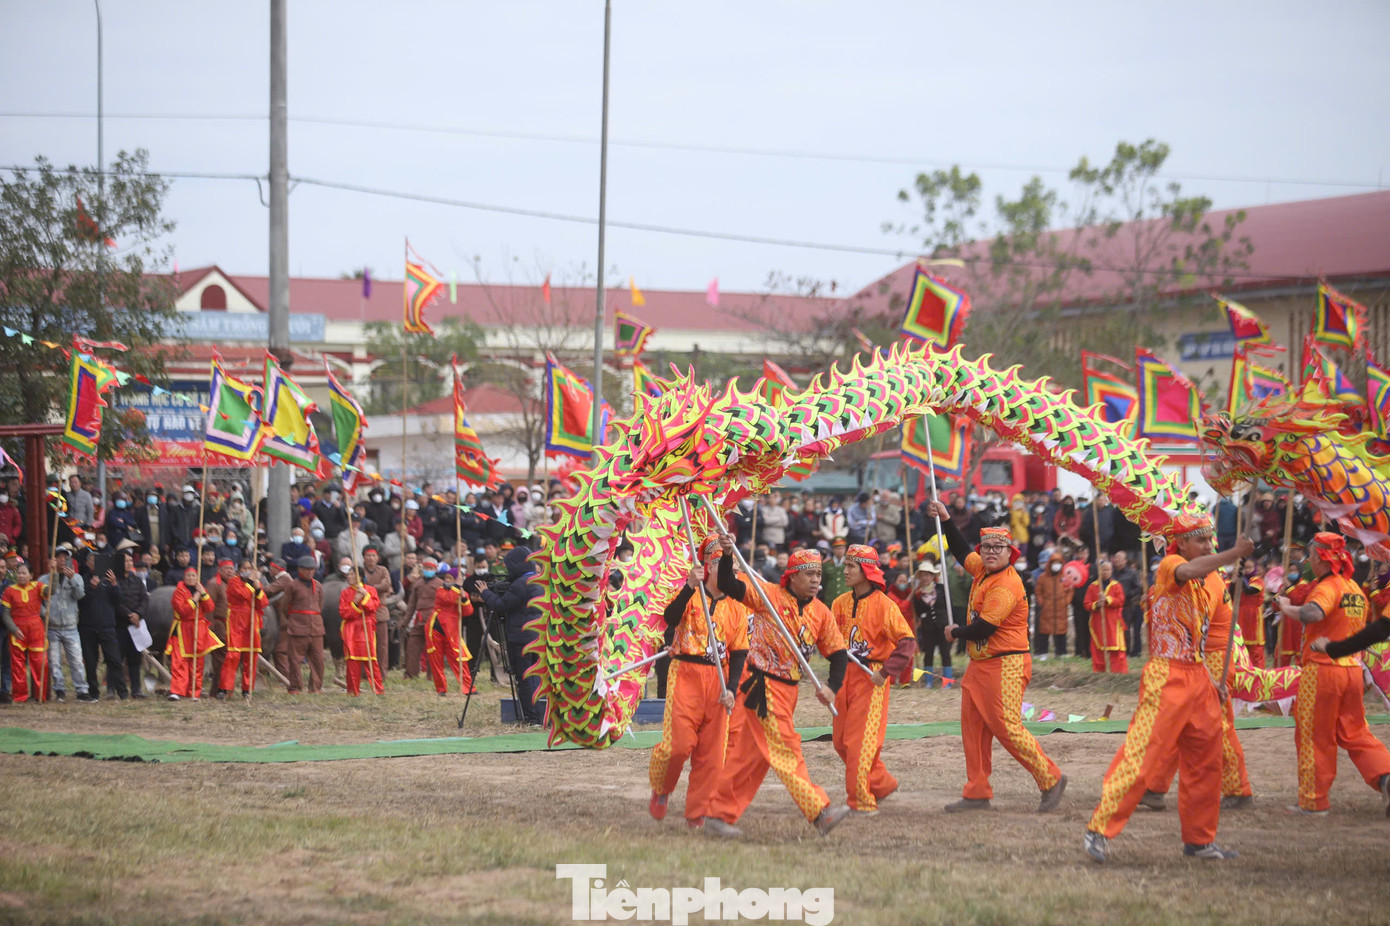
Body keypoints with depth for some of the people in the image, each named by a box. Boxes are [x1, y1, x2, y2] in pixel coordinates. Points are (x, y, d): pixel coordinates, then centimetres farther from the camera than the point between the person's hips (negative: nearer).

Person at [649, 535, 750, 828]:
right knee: (679, 743, -12)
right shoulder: (689, 597, 2)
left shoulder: (736, 608, 11)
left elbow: (739, 653, 8)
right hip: (686, 674, -4)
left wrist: (731, 688, -5)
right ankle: (660, 790, 17)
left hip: (717, 680, 4)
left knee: (712, 753, 1)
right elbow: (671, 618, -19)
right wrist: (690, 587, -30)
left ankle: (697, 813, 11)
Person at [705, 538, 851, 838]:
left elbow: (838, 653, 8)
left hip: (787, 690, 7)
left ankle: (720, 814, 17)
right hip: (762, 686, -7)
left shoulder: (821, 613, 7)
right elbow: (728, 586, -17)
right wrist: (727, 555, -33)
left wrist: (832, 687, -8)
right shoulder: (770, 596, -9)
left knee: (752, 754, 10)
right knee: (786, 751, -9)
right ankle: (819, 813, -14)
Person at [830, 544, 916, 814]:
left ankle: (862, 800, -3)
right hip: (845, 675, 7)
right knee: (841, 740, 9)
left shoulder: (883, 605, -11)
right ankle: (882, 783, 26)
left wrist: (885, 672, -19)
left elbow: (907, 642, -14)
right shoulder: (841, 604, 9)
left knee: (860, 741, -10)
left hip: (871, 678, -7)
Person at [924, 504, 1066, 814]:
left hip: (1006, 665, -10)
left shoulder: (1006, 585, -19)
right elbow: (962, 553, 31)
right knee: (973, 727, 7)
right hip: (979, 665, 10)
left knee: (1006, 728, -11)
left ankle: (1051, 780, 1)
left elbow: (983, 628, -22)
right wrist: (946, 519, 26)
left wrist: (956, 633, -3)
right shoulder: (982, 570, 9)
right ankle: (977, 794, 11)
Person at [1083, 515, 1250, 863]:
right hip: (1167, 677, -9)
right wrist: (1235, 553, -41)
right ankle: (1100, 830, -8)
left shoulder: (1205, 586, 17)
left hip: (1197, 677, 9)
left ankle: (1200, 840, 23)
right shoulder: (1168, 567, -9)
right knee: (1142, 755, -13)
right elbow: (1188, 570, -35)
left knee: (1205, 762, 12)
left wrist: (1211, 682, 18)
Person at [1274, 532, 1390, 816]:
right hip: (1352, 669, 8)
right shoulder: (1355, 588, 14)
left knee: (1315, 738, 3)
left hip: (1321, 668, -8)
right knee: (1355, 734, 14)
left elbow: (1310, 614, -35)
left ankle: (1313, 801, 9)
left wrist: (1287, 608, -16)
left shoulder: (1328, 587, -14)